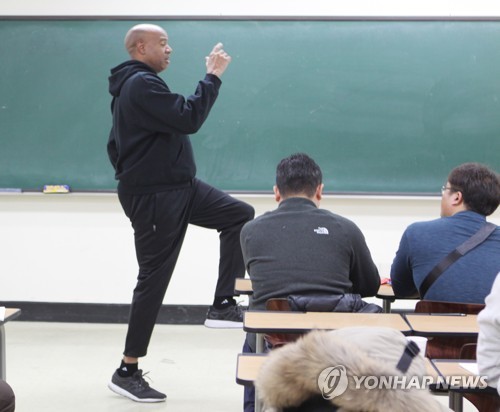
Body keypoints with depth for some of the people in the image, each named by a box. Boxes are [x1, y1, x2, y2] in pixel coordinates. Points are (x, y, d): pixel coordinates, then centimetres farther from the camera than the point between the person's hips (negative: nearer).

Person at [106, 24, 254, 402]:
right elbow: (189, 119, -26)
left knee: (240, 215, 2)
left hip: (179, 187, 10)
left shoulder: (135, 85, 17)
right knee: (153, 279, -4)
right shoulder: (142, 85, -17)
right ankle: (127, 372, 6)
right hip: (154, 198, -10)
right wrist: (213, 76, -19)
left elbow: (116, 144, 22)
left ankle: (223, 305, 1)